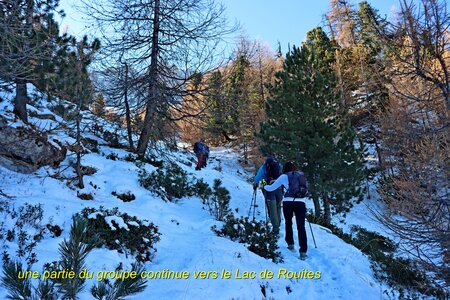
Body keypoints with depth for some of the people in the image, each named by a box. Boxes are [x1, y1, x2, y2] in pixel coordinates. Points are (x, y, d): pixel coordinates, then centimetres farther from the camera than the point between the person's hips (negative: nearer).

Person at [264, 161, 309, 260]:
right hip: (301, 203, 2)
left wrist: (265, 186, 35)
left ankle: (290, 244, 26)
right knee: (301, 226, 0)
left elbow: (271, 188, 15)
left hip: (288, 202, -2)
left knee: (288, 223, 21)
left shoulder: (285, 176, 9)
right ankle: (303, 251, -6)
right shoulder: (302, 175, 19)